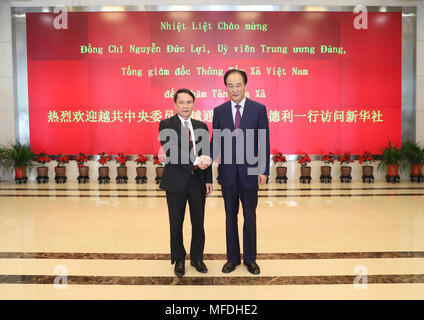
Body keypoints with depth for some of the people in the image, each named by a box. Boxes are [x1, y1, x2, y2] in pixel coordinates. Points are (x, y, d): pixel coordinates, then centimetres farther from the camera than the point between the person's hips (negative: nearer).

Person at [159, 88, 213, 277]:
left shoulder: (201, 126, 9)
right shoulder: (166, 125, -4)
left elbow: (206, 155, 10)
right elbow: (170, 152, -17)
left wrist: (208, 180, 4)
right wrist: (195, 161, -25)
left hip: (197, 180, 3)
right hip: (176, 181, -3)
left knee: (198, 223, 11)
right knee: (176, 224, 9)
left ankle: (197, 258, 30)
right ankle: (178, 260, 28)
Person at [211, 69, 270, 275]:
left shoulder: (259, 109, -3)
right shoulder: (219, 111, 2)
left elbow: (264, 141, -3)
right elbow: (215, 140, 3)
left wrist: (264, 170, -9)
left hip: (250, 171, -1)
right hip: (228, 172, 2)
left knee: (250, 217, 11)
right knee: (230, 216, 12)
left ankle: (250, 259, 27)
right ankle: (232, 258, 28)